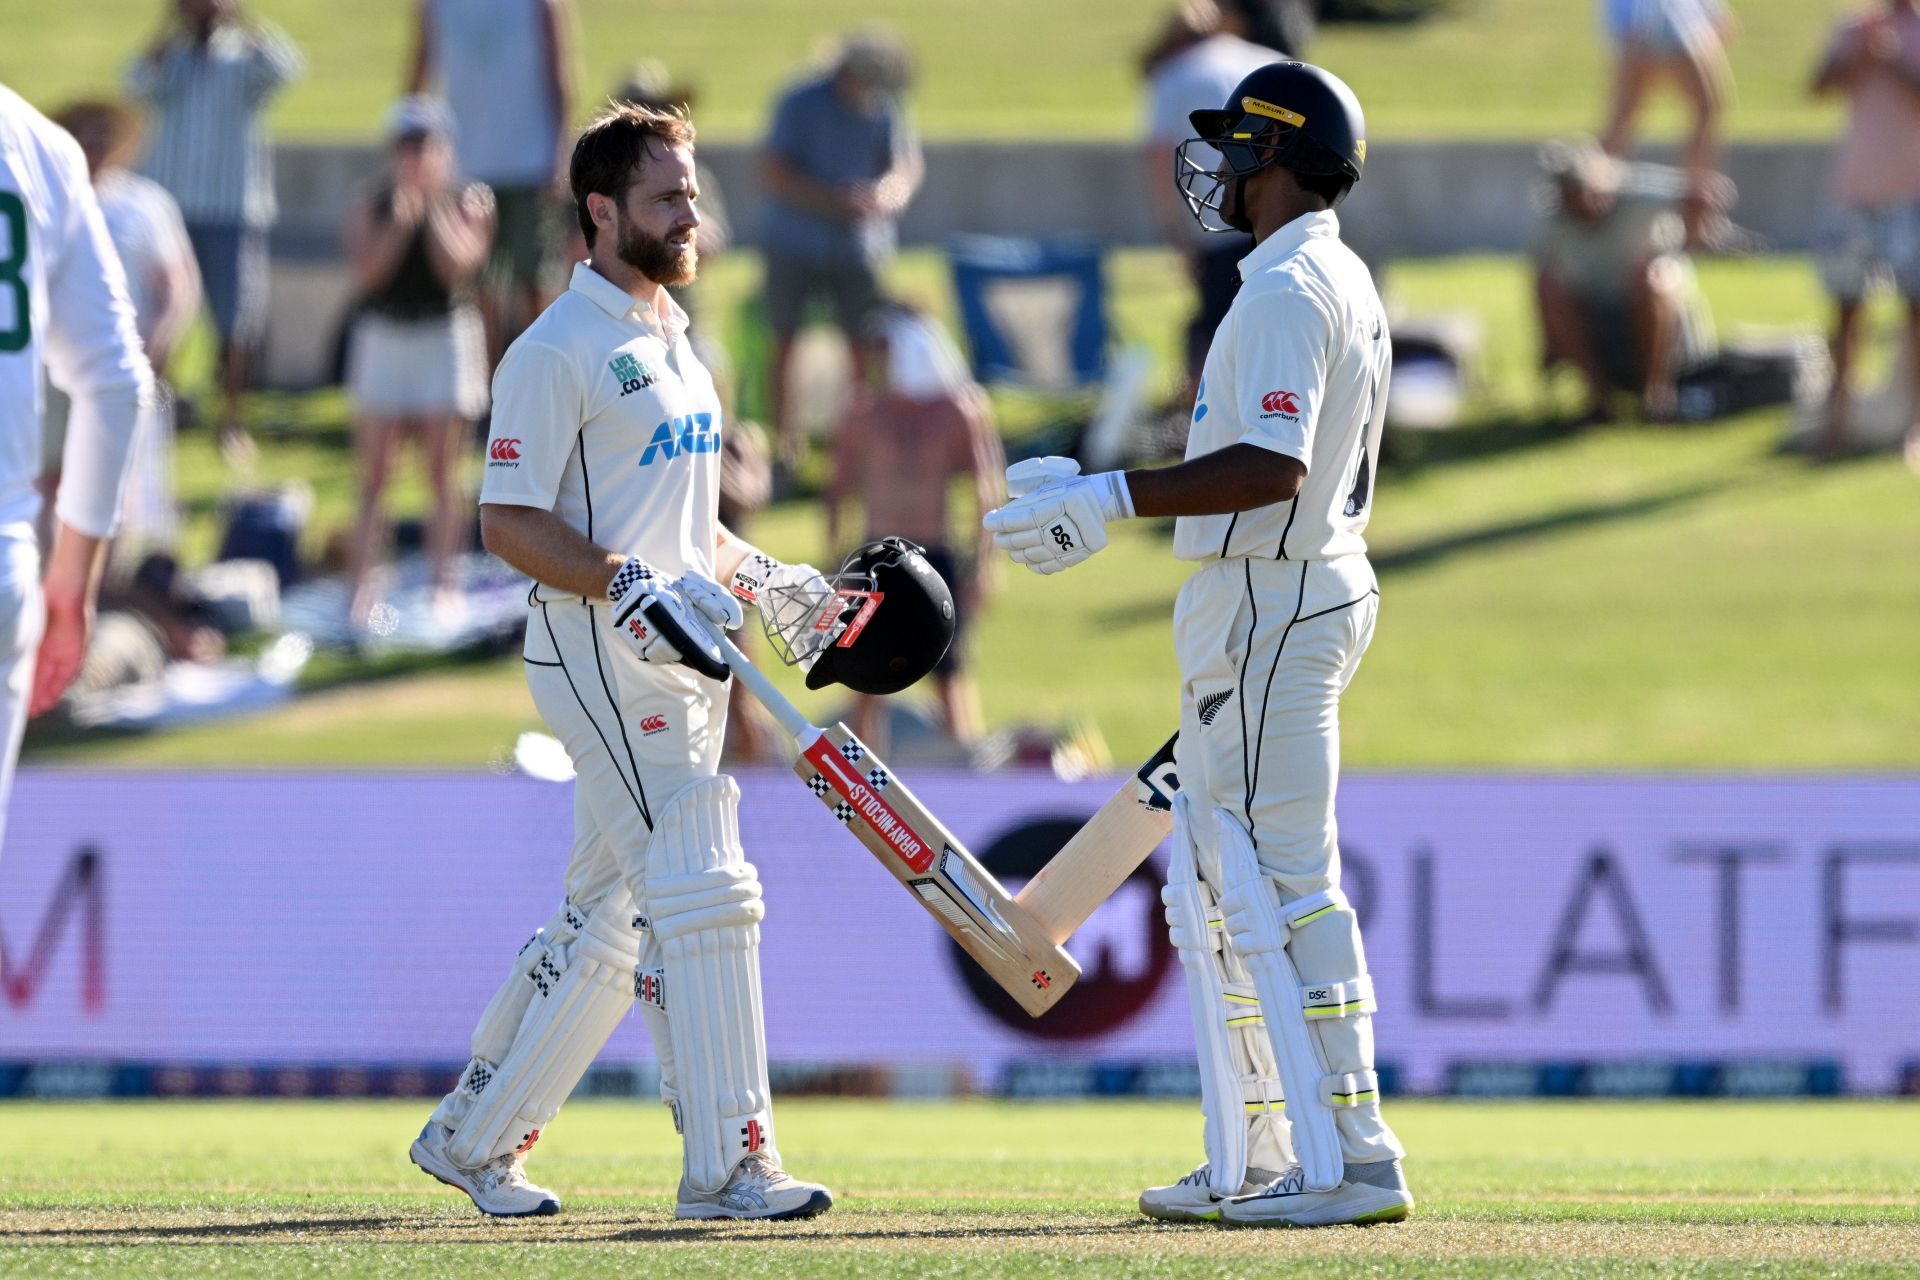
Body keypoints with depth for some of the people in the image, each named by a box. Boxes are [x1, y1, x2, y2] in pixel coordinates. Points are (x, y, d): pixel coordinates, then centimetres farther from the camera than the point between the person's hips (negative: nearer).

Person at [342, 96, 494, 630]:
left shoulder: (469, 202, 1)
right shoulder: (371, 207, 3)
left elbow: (457, 266, -13)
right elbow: (366, 271, -10)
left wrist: (435, 210, -17)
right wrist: (401, 222, -19)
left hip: (447, 333, -1)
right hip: (382, 338, 1)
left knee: (443, 473, -1)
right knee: (375, 472, -1)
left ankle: (444, 581, 3)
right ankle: (365, 582, -2)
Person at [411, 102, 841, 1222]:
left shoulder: (673, 341, 20)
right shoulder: (558, 350, -9)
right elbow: (510, 522, -14)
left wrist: (774, 583, 15)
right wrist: (634, 588, -24)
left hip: (682, 660, 9)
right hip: (600, 656, -9)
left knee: (606, 920, 12)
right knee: (703, 889, -15)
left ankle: (473, 1139, 22)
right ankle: (728, 1162, -16)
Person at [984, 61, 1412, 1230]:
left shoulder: (1289, 290, -16)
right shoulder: (1339, 282, 18)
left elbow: (1273, 468, -27)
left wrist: (1116, 500, -26)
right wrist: (1090, 487, 22)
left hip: (1271, 602, -11)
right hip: (1283, 597, 11)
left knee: (1285, 881, -11)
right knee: (1216, 880, 15)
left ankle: (1354, 1158, -12)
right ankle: (1254, 1164, 18)